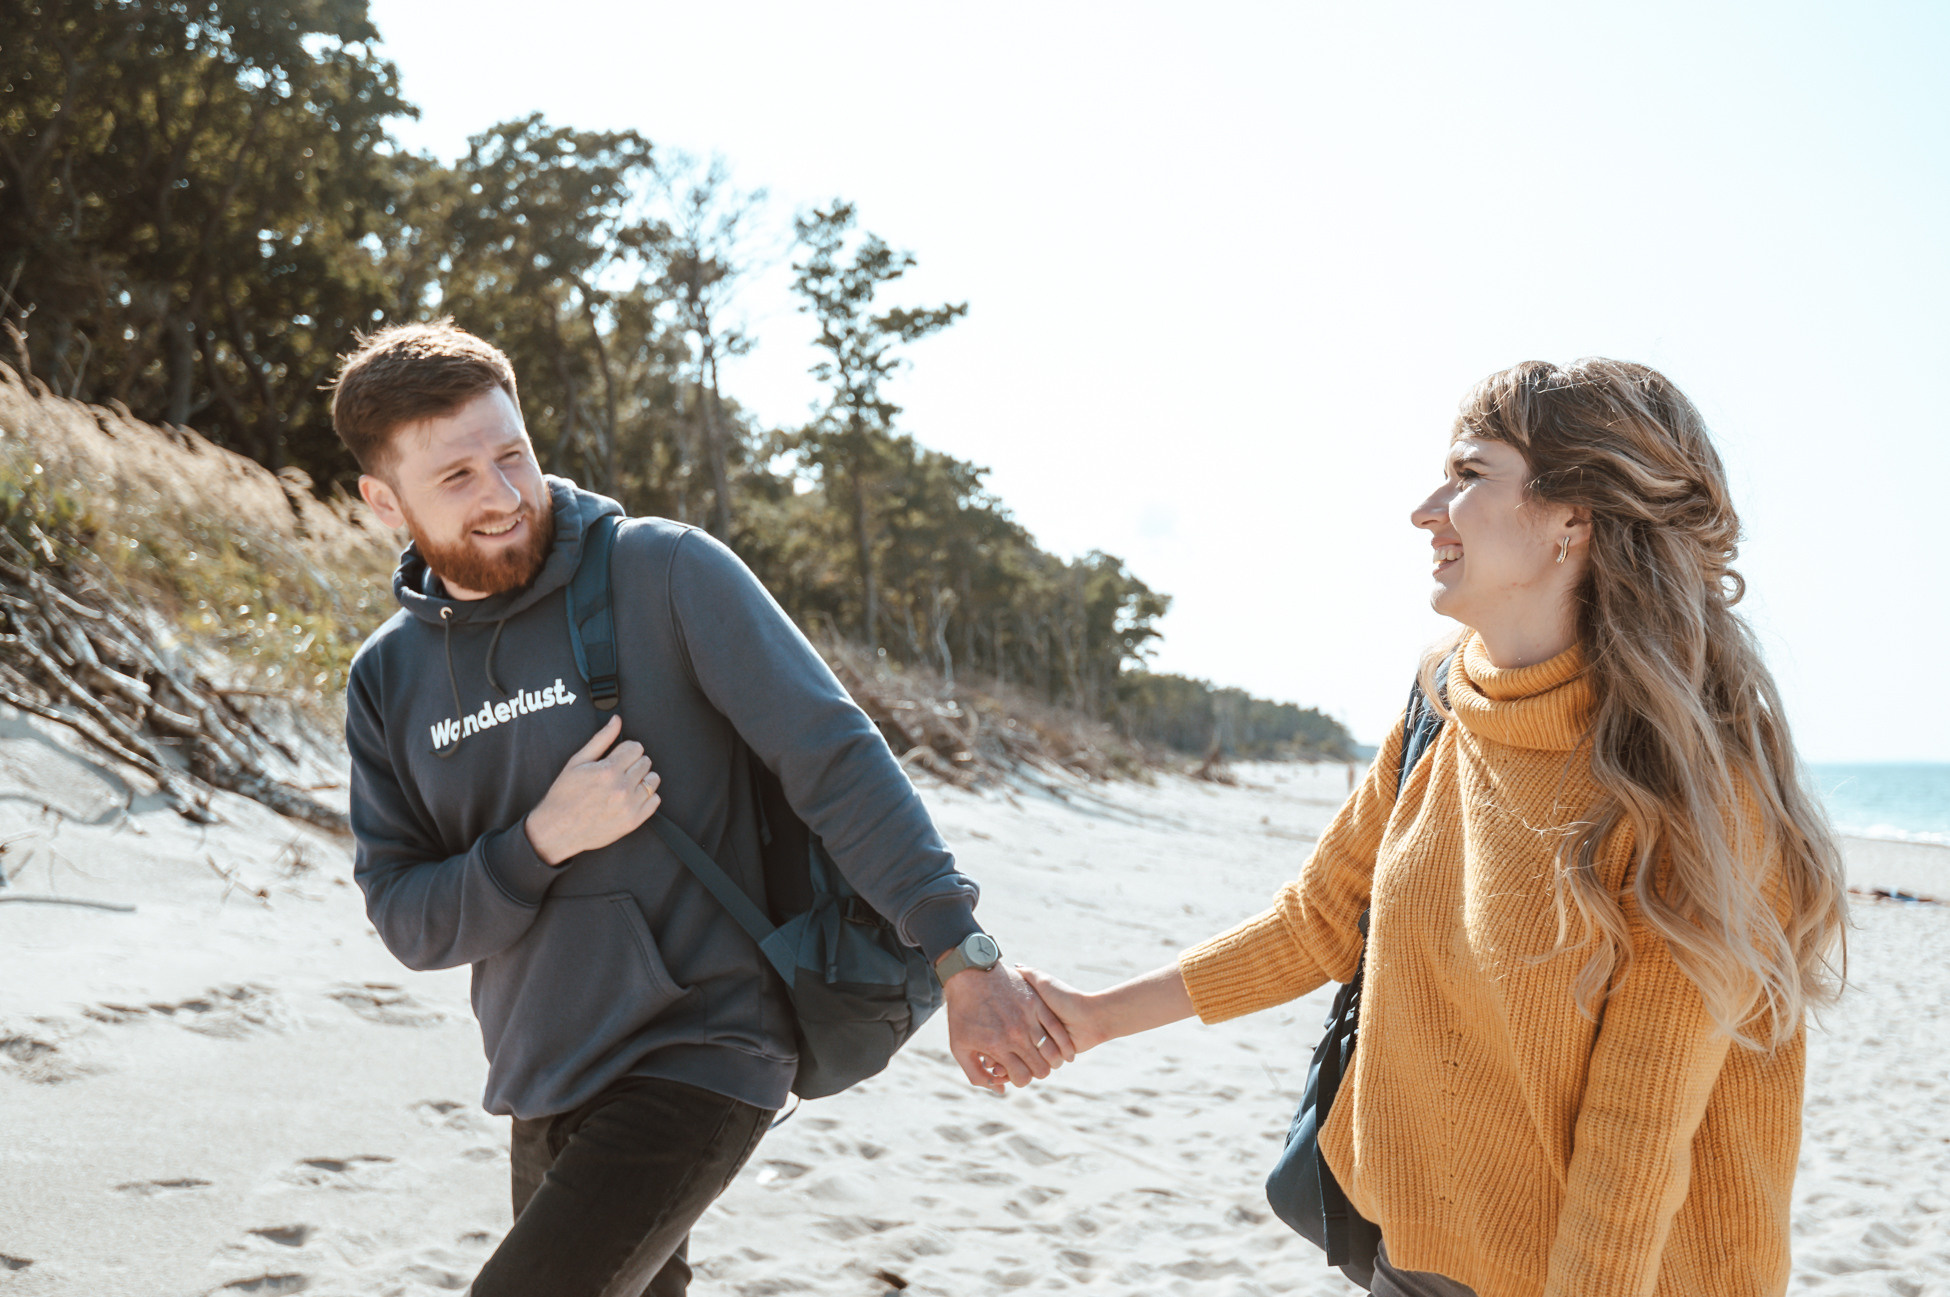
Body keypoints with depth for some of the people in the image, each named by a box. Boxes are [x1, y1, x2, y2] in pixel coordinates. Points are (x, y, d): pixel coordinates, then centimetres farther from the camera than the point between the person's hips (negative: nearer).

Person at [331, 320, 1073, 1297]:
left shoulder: (667, 575, -10)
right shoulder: (387, 679, 4)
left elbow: (834, 757, -13)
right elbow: (409, 923, 1)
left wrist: (964, 957, -20)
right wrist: (543, 841, -18)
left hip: (698, 1059, -6)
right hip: (542, 1089, 6)